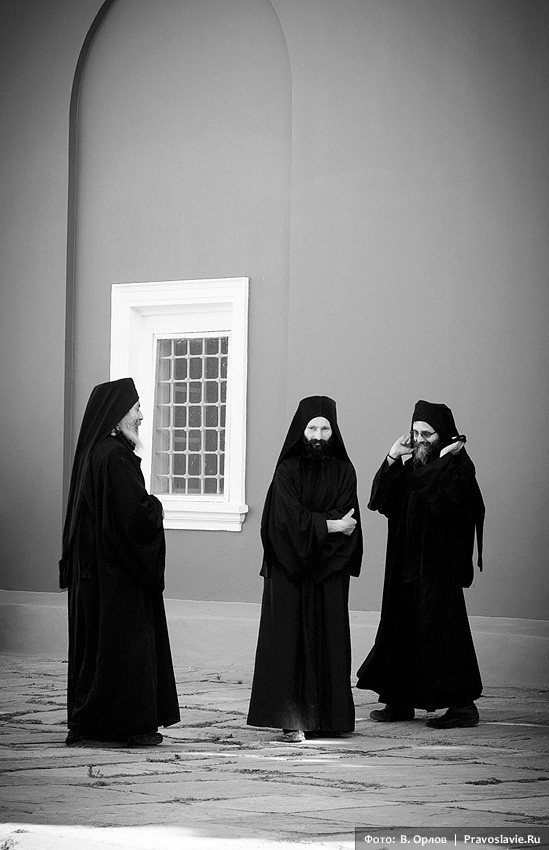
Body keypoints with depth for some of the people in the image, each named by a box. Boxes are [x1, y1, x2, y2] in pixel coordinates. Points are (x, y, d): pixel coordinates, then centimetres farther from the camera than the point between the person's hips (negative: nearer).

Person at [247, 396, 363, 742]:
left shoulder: (343, 471, 5)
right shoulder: (287, 470, -2)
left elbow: (346, 521, -4)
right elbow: (291, 519, -11)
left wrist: (312, 526, -14)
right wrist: (330, 525, -9)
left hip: (328, 572, 2)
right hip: (289, 571, -2)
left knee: (328, 639, 2)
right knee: (290, 639, -4)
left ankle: (326, 716, 7)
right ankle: (292, 718, -3)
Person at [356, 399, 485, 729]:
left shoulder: (459, 465, -7)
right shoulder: (413, 465, 13)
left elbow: (444, 495, -26)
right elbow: (380, 499, 5)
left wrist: (444, 459, -18)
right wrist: (392, 459, -3)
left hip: (438, 564, -8)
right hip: (406, 564, 8)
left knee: (440, 628, -7)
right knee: (400, 627, 9)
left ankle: (463, 704, -2)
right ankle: (401, 701, 18)